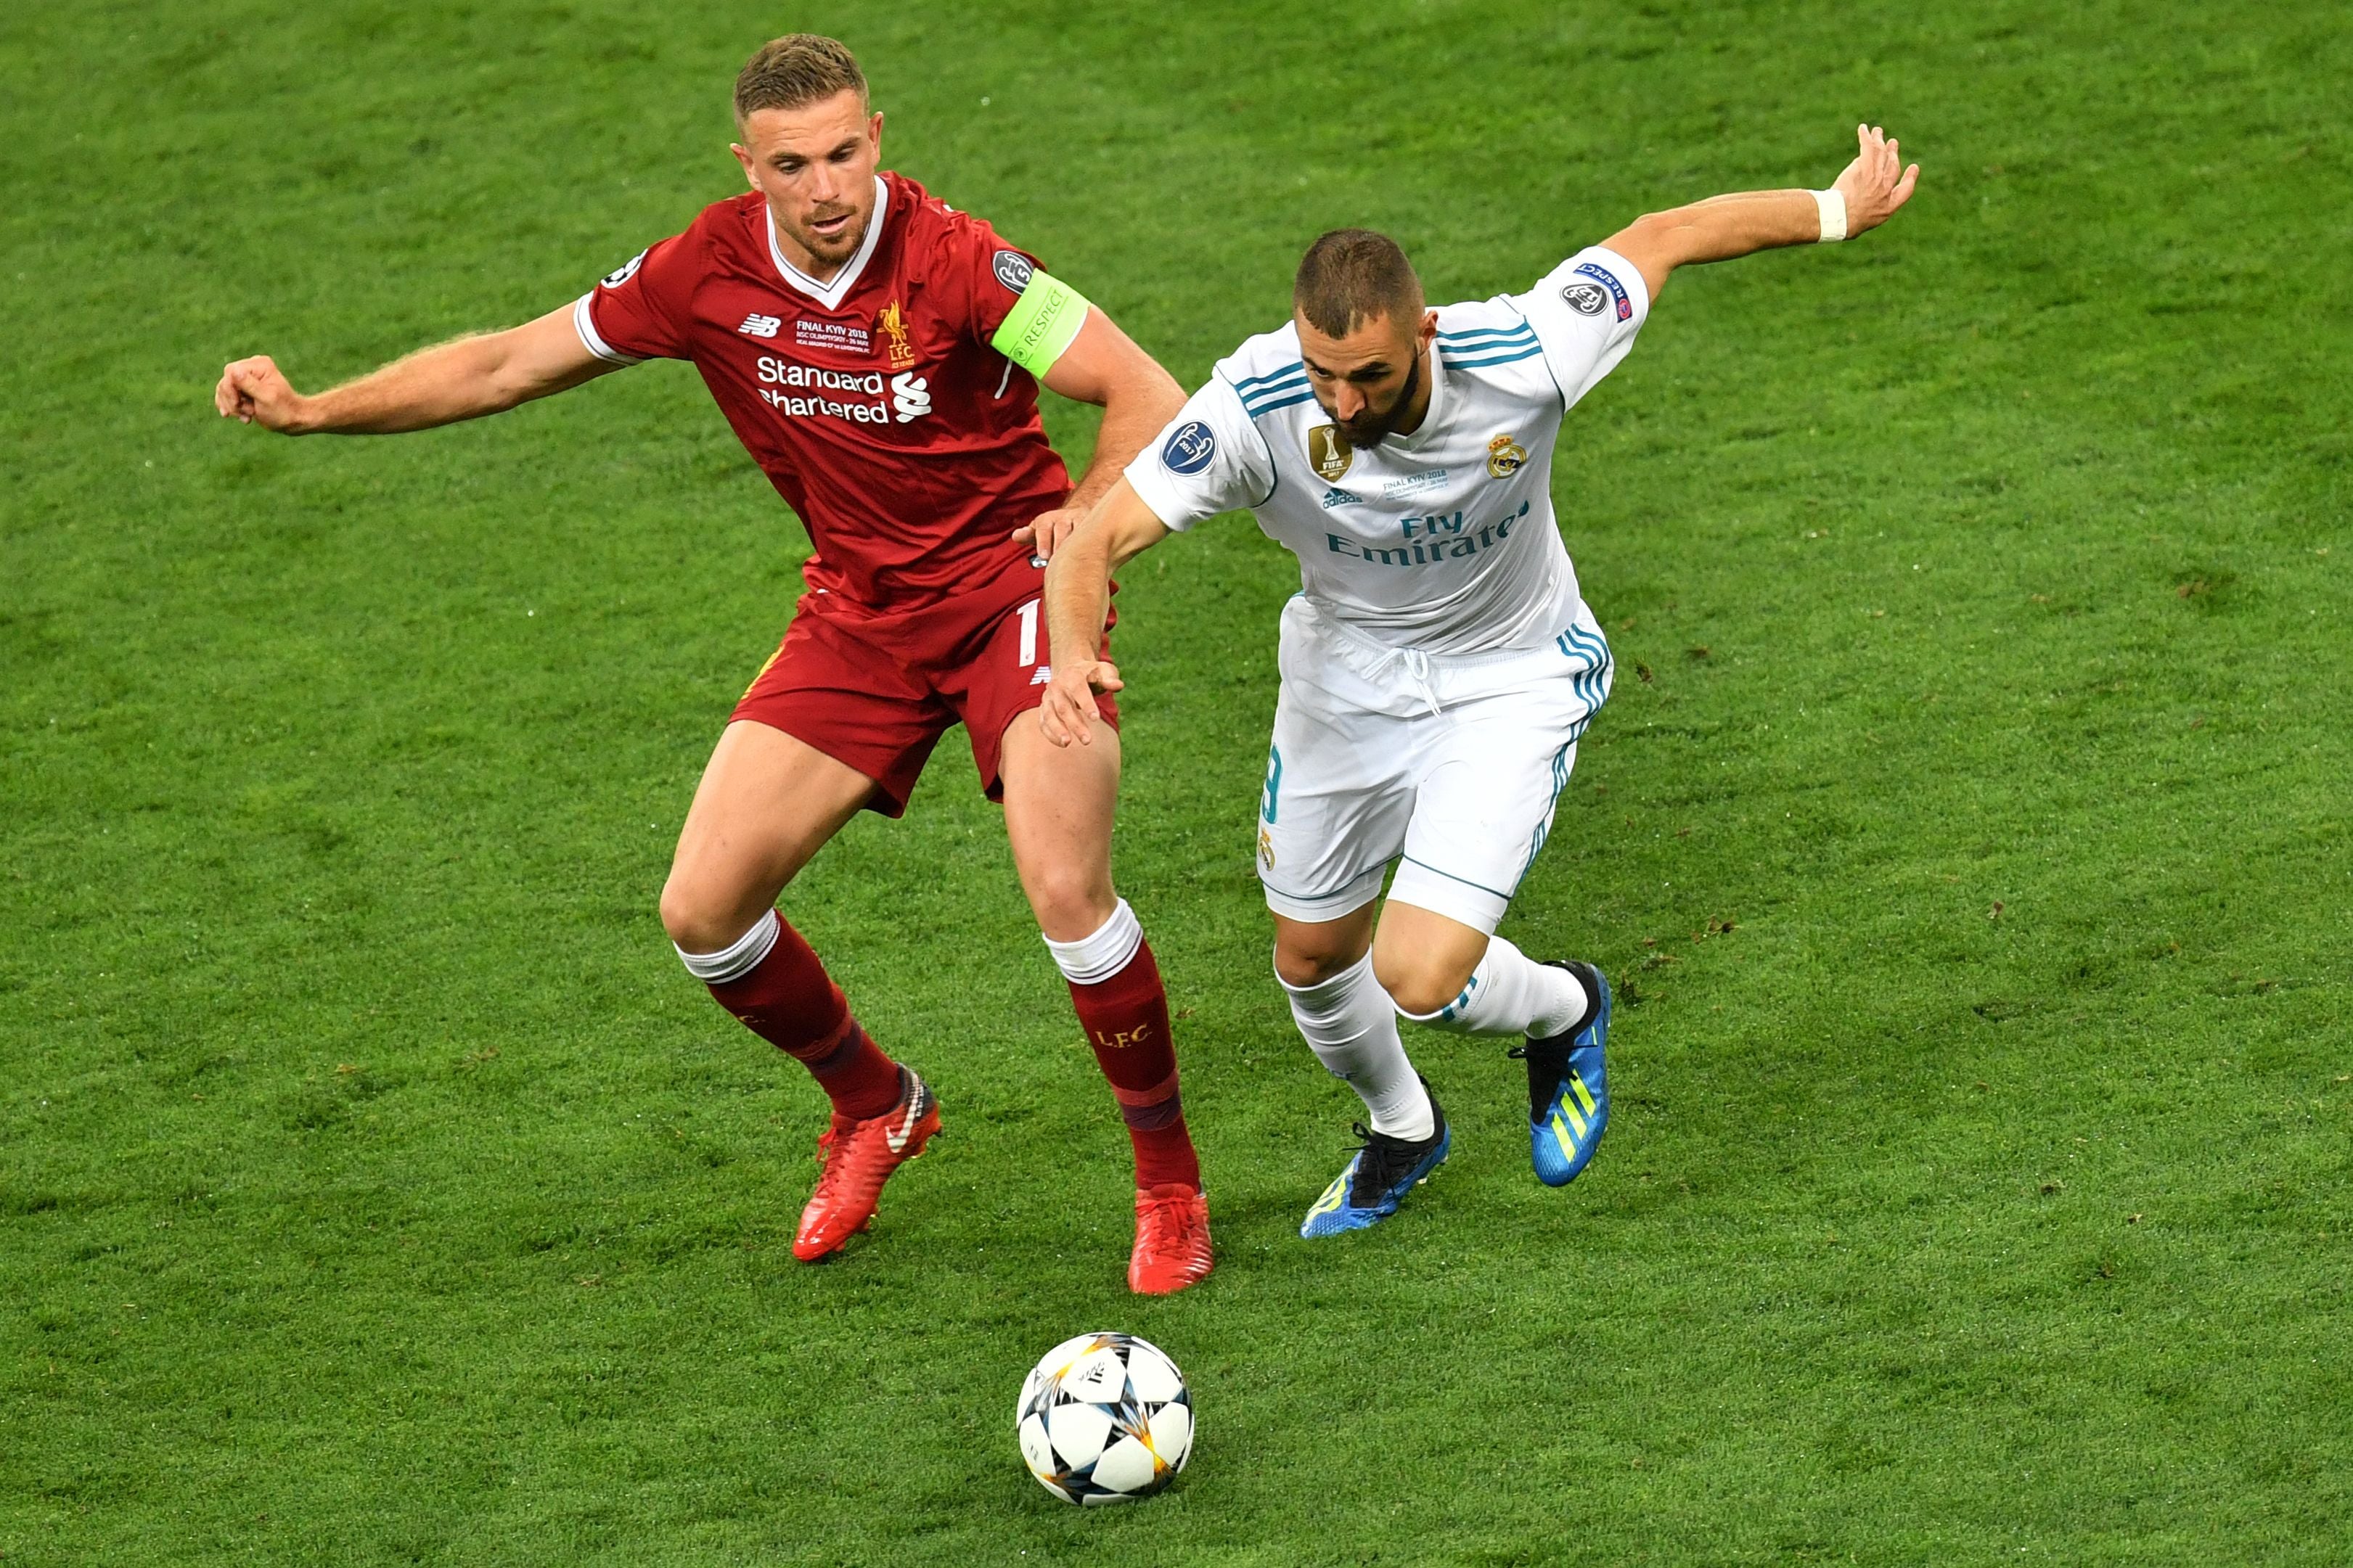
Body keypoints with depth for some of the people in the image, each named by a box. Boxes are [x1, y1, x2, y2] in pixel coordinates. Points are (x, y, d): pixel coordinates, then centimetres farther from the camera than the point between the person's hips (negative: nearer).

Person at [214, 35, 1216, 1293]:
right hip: (858, 611, 5)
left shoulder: (952, 261, -22)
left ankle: (1169, 1185, -1)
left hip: (1009, 586, -5)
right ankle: (872, 1107, 27)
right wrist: (315, 411, -4)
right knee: (704, 910, -3)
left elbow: (1147, 399, -20)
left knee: (1064, 889, -25)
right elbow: (513, 363, 1)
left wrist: (1091, 513, -34)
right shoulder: (710, 270, -9)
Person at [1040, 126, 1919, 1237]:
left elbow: (1663, 238, -17)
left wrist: (1839, 210, -1)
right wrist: (1072, 659, -53)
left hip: (1514, 676, -3)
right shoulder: (1253, 407, -32)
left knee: (1420, 976, -16)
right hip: (1347, 675, 3)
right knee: (1312, 959, 17)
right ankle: (1400, 1131, 51)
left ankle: (1563, 1011, 21)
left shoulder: (1518, 360, -34)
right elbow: (1095, 542, -30)